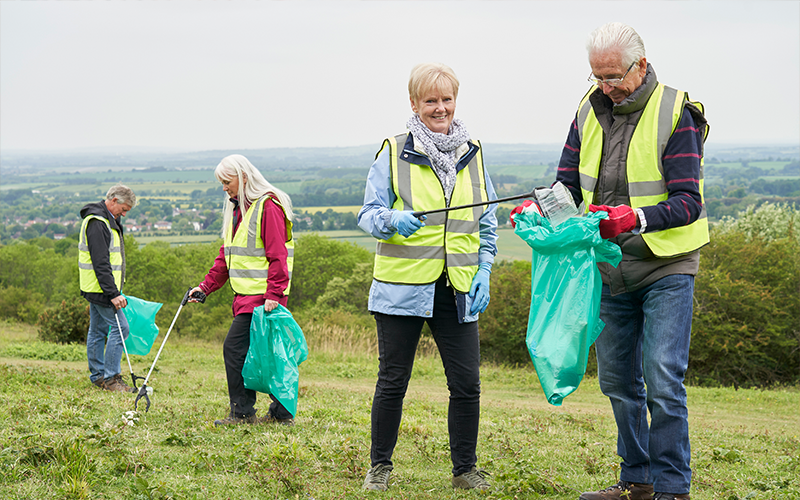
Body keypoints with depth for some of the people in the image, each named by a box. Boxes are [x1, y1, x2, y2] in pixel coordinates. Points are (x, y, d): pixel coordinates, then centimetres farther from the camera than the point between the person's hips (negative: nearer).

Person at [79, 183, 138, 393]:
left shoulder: (108, 220, 15)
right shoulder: (96, 222, -19)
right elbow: (100, 263, -25)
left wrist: (113, 290, 24)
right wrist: (113, 293, -27)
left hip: (96, 289, 11)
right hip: (100, 287, -11)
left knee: (98, 330, 13)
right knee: (120, 327, -11)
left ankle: (97, 376, 18)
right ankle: (111, 377, -7)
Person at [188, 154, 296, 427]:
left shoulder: (268, 207, -11)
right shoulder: (236, 209, 18)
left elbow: (277, 256, -17)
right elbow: (226, 255, 22)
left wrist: (273, 295, -22)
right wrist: (206, 286, 12)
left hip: (262, 295, -9)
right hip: (246, 295, 9)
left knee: (235, 348, -11)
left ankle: (243, 413, -5)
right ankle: (281, 412, 13)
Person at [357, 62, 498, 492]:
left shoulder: (473, 154, 11)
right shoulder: (393, 152, 0)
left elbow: (486, 223, 16)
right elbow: (369, 214, -1)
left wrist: (483, 272, 5)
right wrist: (393, 220, -23)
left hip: (457, 289, 3)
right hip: (402, 286, -3)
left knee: (467, 383, 1)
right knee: (393, 381, 4)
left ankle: (465, 468, 16)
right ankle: (380, 467, 18)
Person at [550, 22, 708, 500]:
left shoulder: (676, 114, -13)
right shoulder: (591, 110, 5)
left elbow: (688, 202, -18)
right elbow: (569, 183, 8)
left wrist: (636, 218, -35)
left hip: (666, 268, -6)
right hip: (610, 268, 6)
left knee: (663, 381, -11)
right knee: (618, 380, 12)